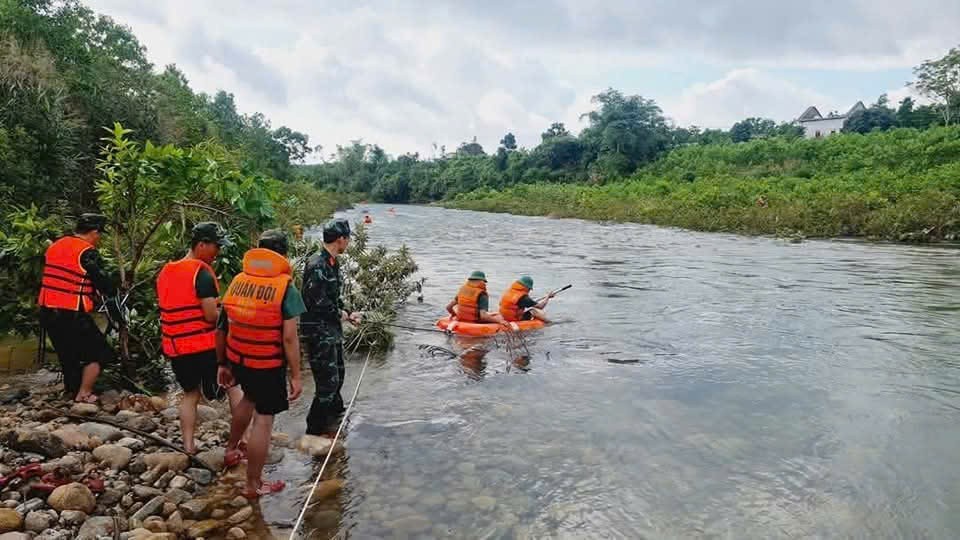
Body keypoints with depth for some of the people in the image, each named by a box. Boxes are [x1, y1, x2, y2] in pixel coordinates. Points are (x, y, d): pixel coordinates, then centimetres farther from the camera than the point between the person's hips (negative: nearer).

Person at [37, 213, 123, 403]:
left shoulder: (54, 246, 13)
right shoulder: (87, 253, -12)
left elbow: (53, 279, 20)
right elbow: (105, 285, -10)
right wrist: (119, 315, -2)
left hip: (47, 311, 8)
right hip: (72, 314, -8)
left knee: (68, 353, 22)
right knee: (97, 352, 7)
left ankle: (72, 391, 32)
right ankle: (83, 395, 9)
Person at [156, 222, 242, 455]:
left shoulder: (165, 272, 9)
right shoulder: (202, 272, -16)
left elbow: (168, 309, 18)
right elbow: (212, 315, -20)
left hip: (175, 346, 6)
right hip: (205, 345, -6)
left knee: (190, 393, 19)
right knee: (233, 386, 9)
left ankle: (188, 445, 18)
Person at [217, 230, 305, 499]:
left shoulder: (237, 282, 1)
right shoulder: (286, 289, -14)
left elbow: (221, 329, 6)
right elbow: (289, 338, -17)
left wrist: (222, 363, 17)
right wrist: (296, 376, -10)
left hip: (238, 360, 6)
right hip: (269, 366, -6)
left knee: (250, 398, 32)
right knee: (263, 419, 6)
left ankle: (231, 449, 48)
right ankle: (253, 485, 17)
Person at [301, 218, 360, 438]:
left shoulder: (332, 263, 9)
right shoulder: (317, 266, -22)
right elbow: (318, 302, -25)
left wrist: (347, 314, 8)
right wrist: (341, 315, -12)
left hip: (333, 329, 10)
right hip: (319, 331, -10)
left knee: (338, 372, 24)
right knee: (328, 380, -3)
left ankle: (335, 411, 46)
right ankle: (315, 429, 10)